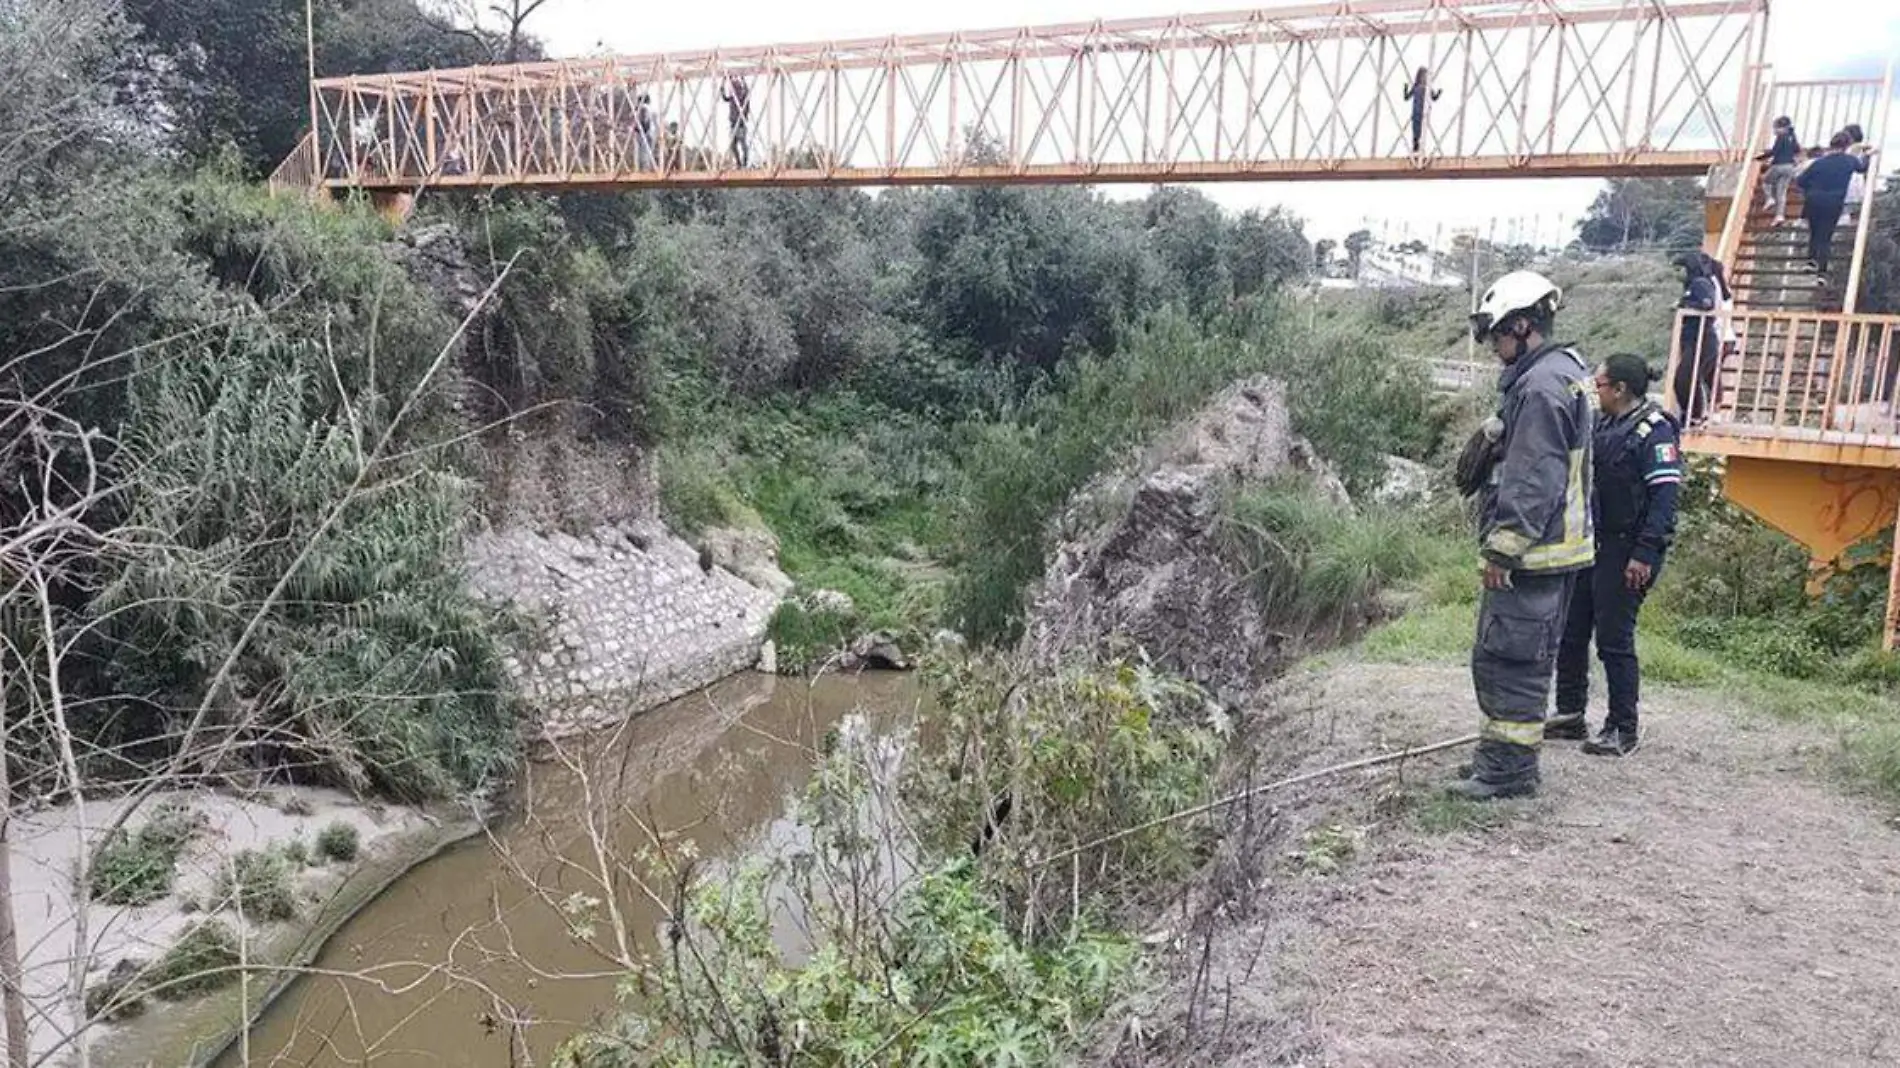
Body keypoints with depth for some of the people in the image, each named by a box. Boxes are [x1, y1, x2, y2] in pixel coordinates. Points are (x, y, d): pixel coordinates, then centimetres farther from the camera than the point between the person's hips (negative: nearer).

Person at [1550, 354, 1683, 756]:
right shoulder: (1603, 425, 13)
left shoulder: (1654, 430, -13)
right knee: (1570, 632, 12)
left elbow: (1665, 496, -19)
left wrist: (1644, 554, -23)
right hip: (1591, 544, 9)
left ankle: (1622, 731, 8)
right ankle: (1570, 715, 24)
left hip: (1626, 551, -9)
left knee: (1614, 640, -4)